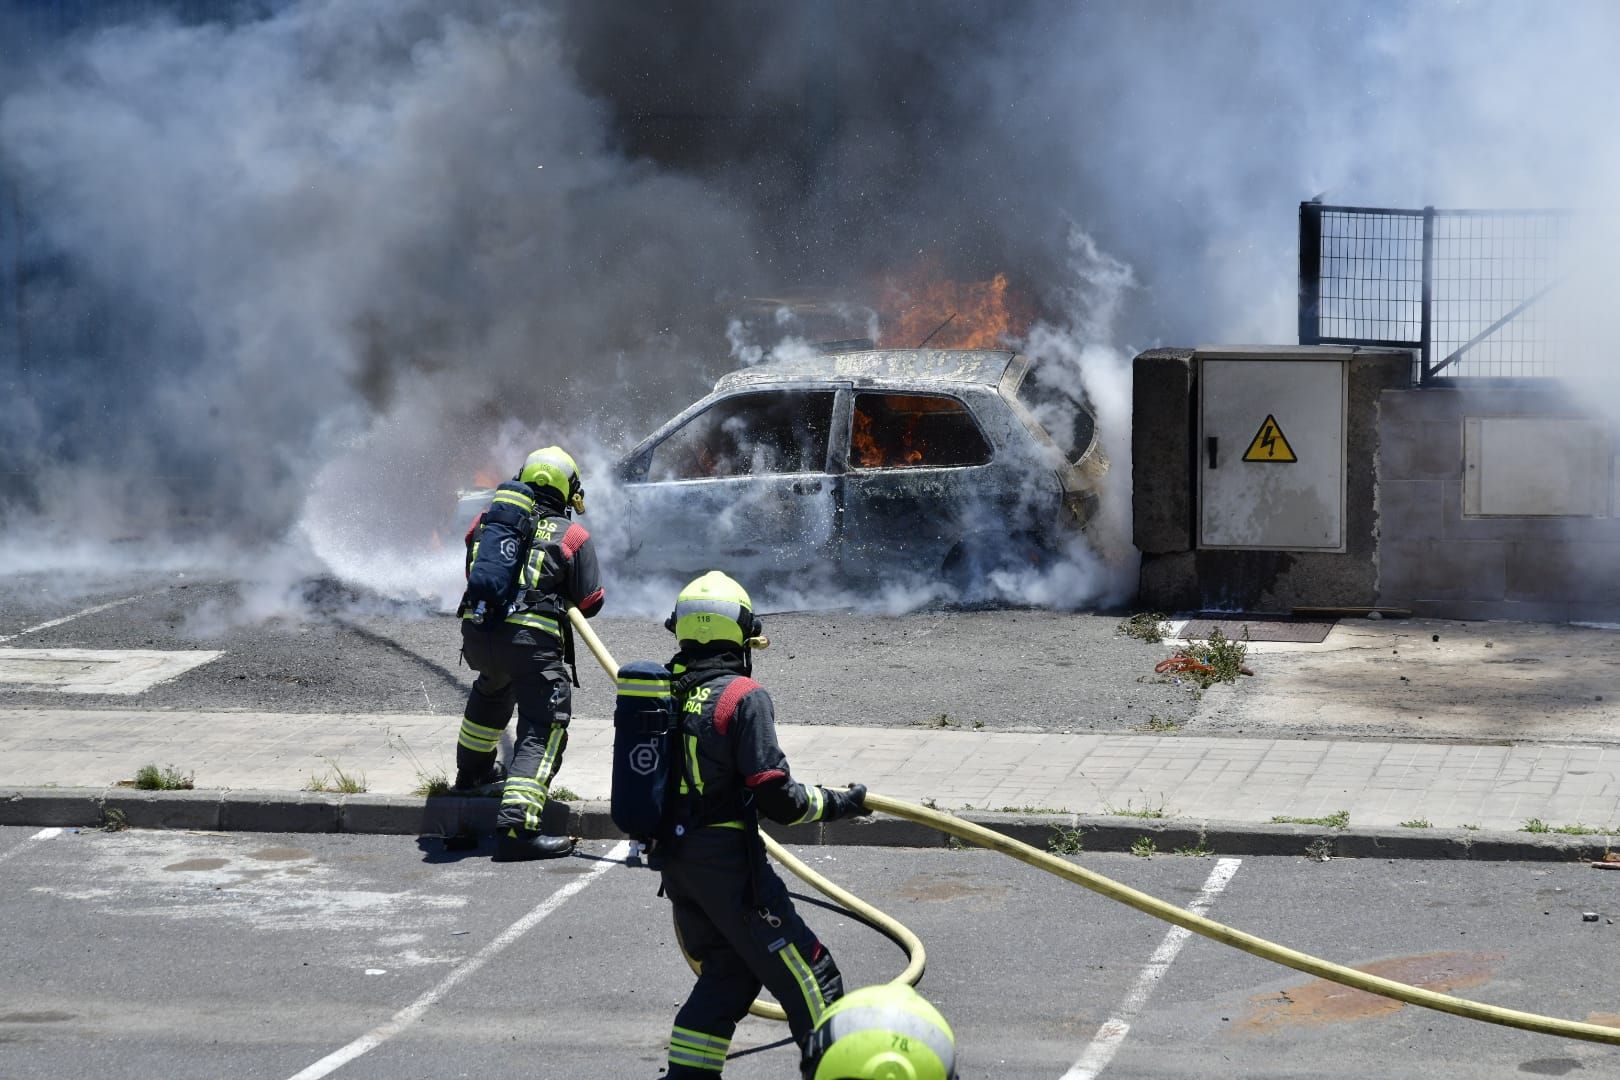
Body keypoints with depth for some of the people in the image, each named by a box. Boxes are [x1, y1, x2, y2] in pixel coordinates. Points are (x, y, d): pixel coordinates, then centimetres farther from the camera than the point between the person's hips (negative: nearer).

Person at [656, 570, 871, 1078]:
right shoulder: (743, 696, -14)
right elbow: (774, 795, -17)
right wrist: (835, 804, -3)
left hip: (674, 861, 7)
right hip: (728, 860, -7)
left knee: (726, 974, 18)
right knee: (807, 975, 1)